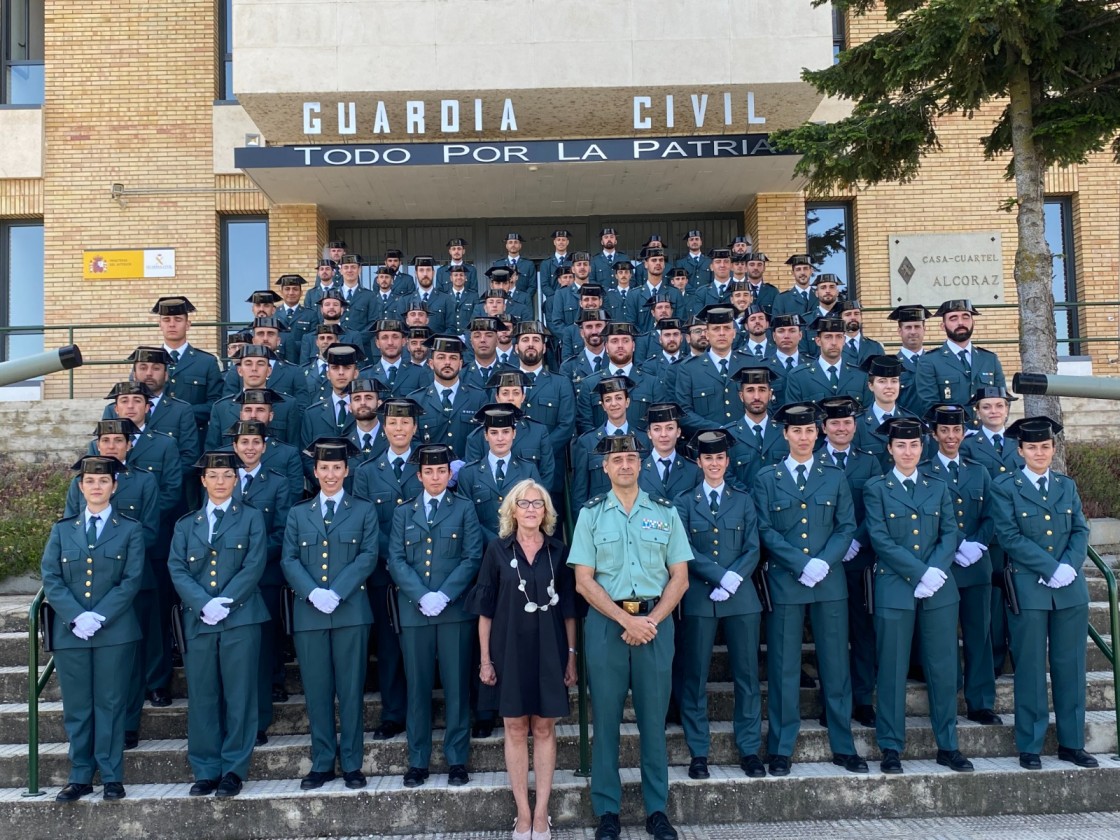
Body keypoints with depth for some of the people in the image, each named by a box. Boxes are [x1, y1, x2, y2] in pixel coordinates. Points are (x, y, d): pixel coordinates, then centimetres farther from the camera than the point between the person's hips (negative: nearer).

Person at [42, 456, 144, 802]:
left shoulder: (130, 530, 4)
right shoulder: (62, 530, 11)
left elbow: (131, 580, -4)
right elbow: (50, 579, 3)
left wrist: (98, 617, -14)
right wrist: (76, 617, -12)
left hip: (115, 631, -2)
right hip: (69, 631, 2)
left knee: (110, 705, 3)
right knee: (76, 707, 8)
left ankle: (112, 777, 12)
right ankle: (80, 777, 18)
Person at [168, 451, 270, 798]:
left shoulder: (251, 518, 8)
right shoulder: (186, 525, 16)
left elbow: (254, 566, -2)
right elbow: (177, 569, 4)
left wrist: (225, 602, -13)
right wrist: (204, 603, -12)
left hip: (241, 618, -2)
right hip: (197, 620, 2)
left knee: (239, 696, 0)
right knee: (202, 698, 5)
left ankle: (234, 769, 9)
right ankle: (205, 770, 15)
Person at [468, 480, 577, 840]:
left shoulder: (558, 551, 2)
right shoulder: (498, 549, -2)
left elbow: (569, 608, 5)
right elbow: (485, 608, -1)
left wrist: (571, 655, 1)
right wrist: (485, 658, -4)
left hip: (549, 650, 1)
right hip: (509, 649, -1)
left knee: (544, 729, 6)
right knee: (516, 730, 6)